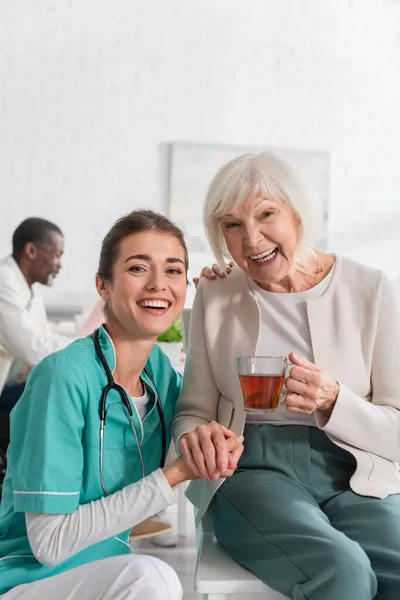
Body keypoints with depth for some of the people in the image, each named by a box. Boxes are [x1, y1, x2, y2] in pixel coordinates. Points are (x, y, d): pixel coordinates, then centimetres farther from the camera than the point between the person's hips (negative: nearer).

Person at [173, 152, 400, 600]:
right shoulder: (215, 297, 8)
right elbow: (192, 411, 9)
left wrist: (333, 401, -17)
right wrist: (196, 435, -16)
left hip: (355, 478, 1)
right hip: (254, 471, 0)